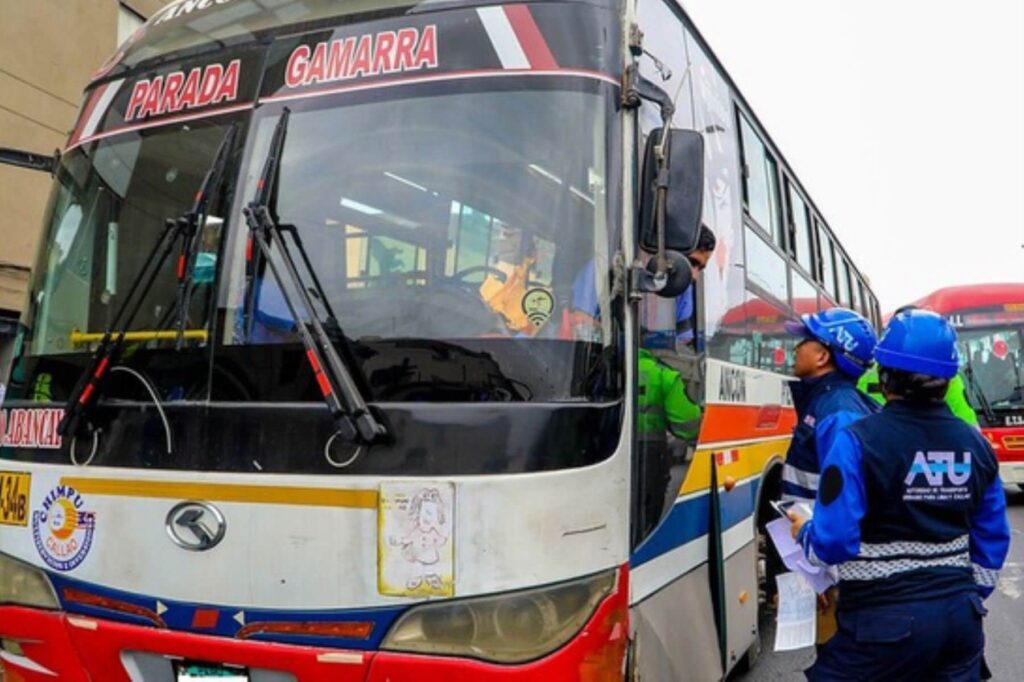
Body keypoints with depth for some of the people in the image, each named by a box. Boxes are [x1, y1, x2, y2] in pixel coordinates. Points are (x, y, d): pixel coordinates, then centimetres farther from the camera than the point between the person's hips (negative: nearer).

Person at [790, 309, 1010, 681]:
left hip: (886, 620, -6)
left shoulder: (859, 441, -17)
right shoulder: (975, 444, 2)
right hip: (960, 614, 6)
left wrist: (804, 532, 3)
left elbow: (834, 541, -18)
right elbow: (993, 539, 10)